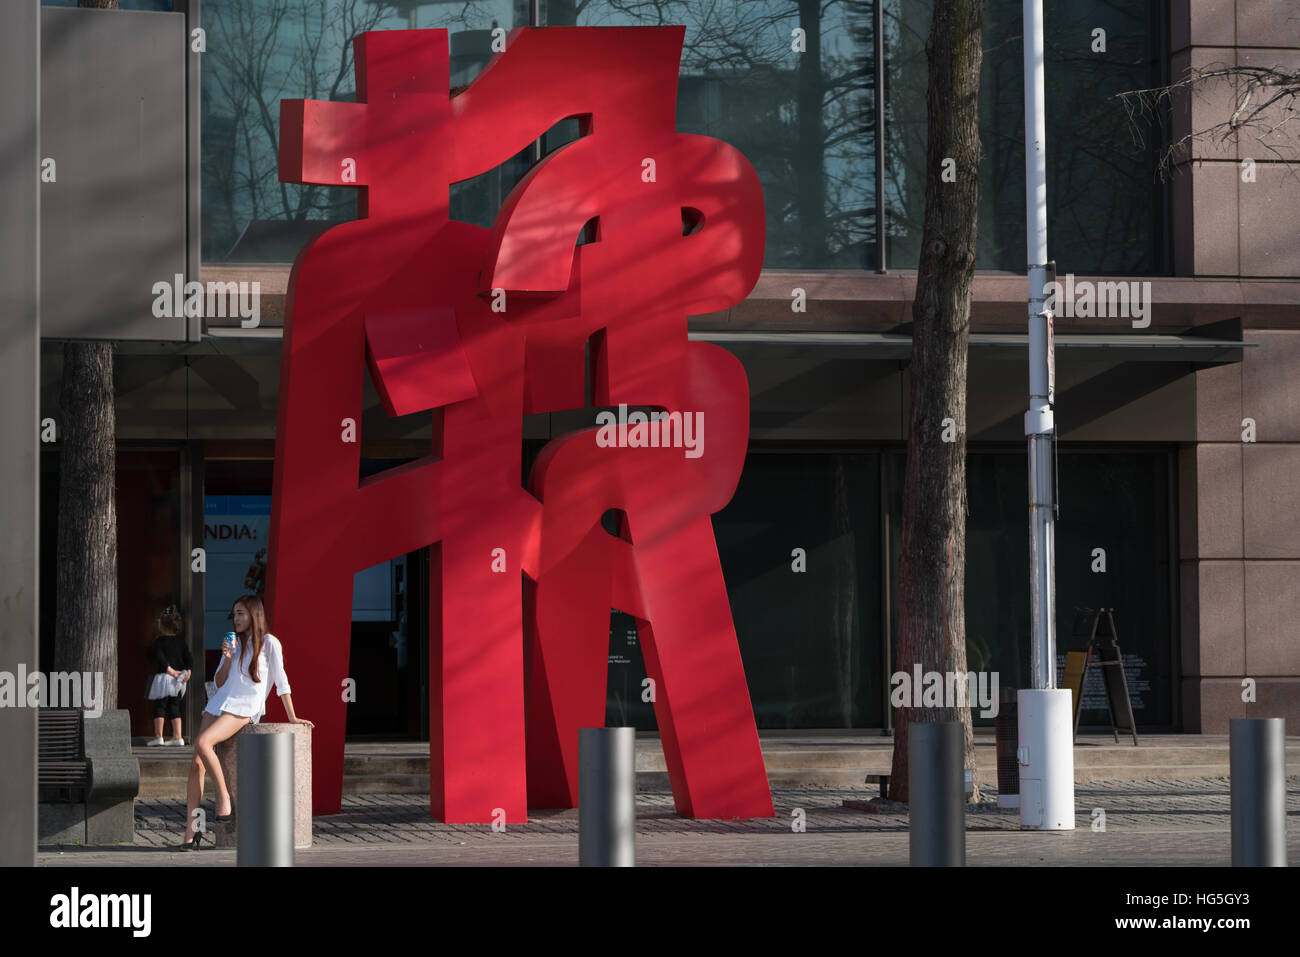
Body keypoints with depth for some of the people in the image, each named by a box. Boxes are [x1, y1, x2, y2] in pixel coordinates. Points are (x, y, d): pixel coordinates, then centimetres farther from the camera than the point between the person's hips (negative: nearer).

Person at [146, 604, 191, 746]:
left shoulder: (159, 641, -5)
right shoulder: (181, 641, 9)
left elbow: (159, 657, -18)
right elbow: (188, 658, 0)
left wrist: (169, 670, -20)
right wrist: (188, 671, -9)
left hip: (164, 676, -5)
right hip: (179, 681, 5)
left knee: (159, 706, 0)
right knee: (174, 707, 11)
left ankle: (158, 736, -5)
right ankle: (177, 736, 8)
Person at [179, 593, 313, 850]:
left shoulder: (269, 643, 1)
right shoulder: (234, 642, 19)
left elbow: (280, 680, 2)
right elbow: (219, 683, 18)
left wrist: (292, 718, 3)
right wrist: (227, 659, 0)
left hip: (244, 708, -6)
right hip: (220, 703, 6)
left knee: (203, 743, -31)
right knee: (196, 763, -10)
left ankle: (224, 797, -17)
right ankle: (191, 830, -8)